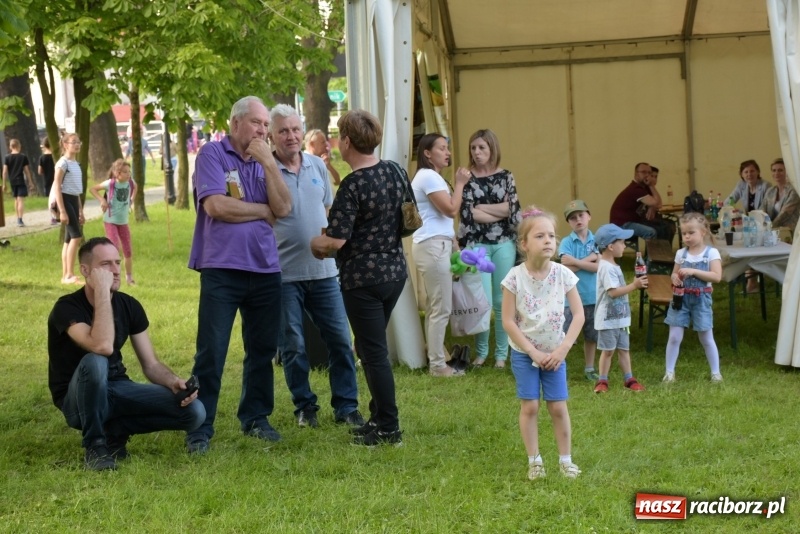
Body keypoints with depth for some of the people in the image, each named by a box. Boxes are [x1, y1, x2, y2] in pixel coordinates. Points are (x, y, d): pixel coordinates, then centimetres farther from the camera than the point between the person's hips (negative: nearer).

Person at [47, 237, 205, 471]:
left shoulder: (129, 306, -2)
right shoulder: (67, 308, -20)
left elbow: (151, 364, 1)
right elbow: (103, 346, -39)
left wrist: (173, 381, -21)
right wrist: (102, 291, -33)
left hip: (117, 389, 5)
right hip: (78, 400, -5)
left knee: (194, 411, -14)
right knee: (94, 362, -41)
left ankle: (114, 430, 3)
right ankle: (95, 445, -19)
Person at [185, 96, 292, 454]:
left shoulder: (263, 162, 12)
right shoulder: (213, 154, -3)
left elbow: (283, 208, 1)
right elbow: (216, 205, -16)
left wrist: (269, 162, -7)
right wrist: (262, 211, -3)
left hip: (265, 269, 6)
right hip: (221, 268, -5)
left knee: (262, 349, 12)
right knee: (211, 353, -5)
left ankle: (255, 417, 25)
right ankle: (200, 428, 0)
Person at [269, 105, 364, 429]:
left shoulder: (317, 166, 9)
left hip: (323, 269, 4)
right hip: (285, 273, -4)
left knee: (340, 339, 4)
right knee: (293, 345, 4)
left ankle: (346, 406, 14)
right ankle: (304, 406, 18)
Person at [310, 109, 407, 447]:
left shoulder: (353, 186, -19)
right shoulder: (397, 172, 3)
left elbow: (336, 240, -23)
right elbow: (411, 220, 14)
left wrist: (316, 244, -2)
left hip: (363, 279, -8)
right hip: (396, 272, 8)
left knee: (374, 352, 1)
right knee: (371, 346, 19)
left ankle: (388, 429, 6)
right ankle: (379, 416, 25)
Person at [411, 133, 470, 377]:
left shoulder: (430, 176, 21)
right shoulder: (428, 176, -12)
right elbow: (451, 209, -19)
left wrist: (453, 241, 16)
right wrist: (460, 183, -7)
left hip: (436, 245, 11)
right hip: (433, 246, -11)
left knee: (434, 307, 11)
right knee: (441, 308, -8)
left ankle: (435, 360, 15)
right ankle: (438, 365, -5)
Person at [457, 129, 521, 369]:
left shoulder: (505, 176, 8)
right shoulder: (466, 178, 3)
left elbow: (513, 208, -4)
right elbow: (467, 213, -8)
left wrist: (481, 207, -6)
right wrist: (499, 213, -7)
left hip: (503, 244, 2)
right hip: (477, 244, -2)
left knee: (502, 301, 3)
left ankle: (501, 353, 12)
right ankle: (481, 351, 8)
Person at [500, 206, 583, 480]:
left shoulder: (563, 275, -11)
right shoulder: (515, 277, -16)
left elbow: (578, 314, -6)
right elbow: (508, 321, -13)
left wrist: (563, 349, -13)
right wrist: (532, 352, -15)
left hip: (554, 353, 1)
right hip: (523, 353, -1)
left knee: (558, 406, 3)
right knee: (529, 406, 0)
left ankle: (566, 459, 15)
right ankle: (534, 460, 12)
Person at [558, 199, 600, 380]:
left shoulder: (596, 240, 1)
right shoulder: (566, 242, -5)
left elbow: (599, 266, -10)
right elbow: (565, 268, -16)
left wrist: (575, 262, -14)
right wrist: (589, 259, -12)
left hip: (592, 296, 3)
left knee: (591, 335, 15)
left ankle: (589, 368, 29)